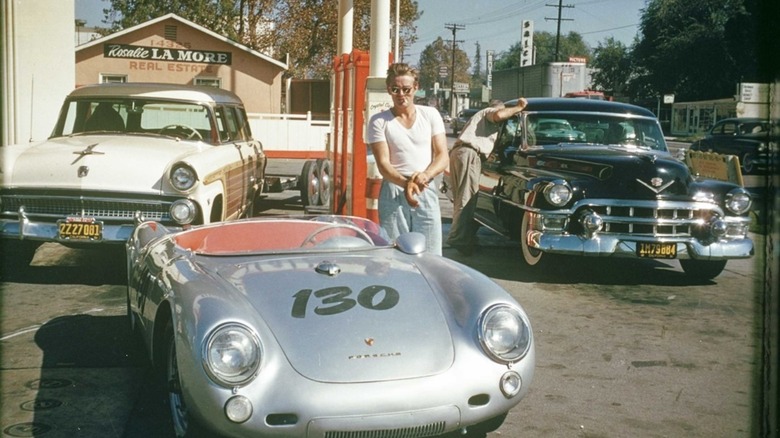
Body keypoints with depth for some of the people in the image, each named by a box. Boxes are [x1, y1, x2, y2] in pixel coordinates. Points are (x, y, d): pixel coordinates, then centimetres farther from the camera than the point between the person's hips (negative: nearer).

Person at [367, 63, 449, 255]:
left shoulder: (430, 115, 9)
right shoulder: (379, 121, 3)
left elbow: (443, 156, 4)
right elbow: (383, 164, -5)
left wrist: (426, 175, -17)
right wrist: (405, 182, -25)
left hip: (427, 191, 2)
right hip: (393, 193, -1)